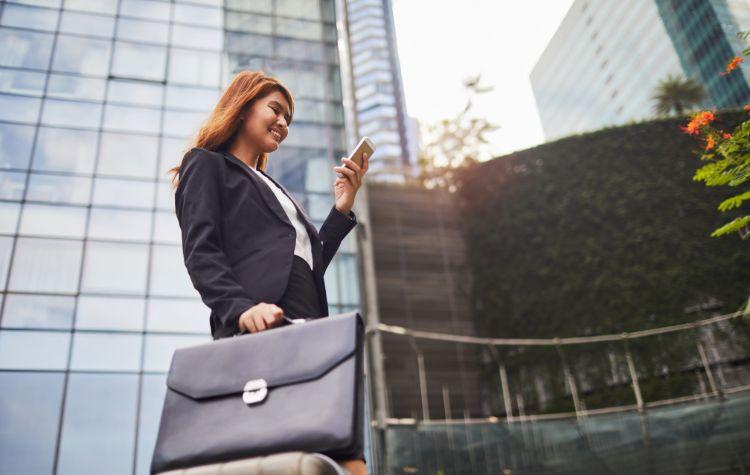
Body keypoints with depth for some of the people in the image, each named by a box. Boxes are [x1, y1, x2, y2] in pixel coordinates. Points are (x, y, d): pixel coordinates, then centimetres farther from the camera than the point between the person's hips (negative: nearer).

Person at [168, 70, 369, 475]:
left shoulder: (271, 187, 36)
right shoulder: (207, 164, 15)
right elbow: (200, 253, -3)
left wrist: (342, 207, 20)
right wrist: (242, 309, -20)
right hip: (258, 332, -7)